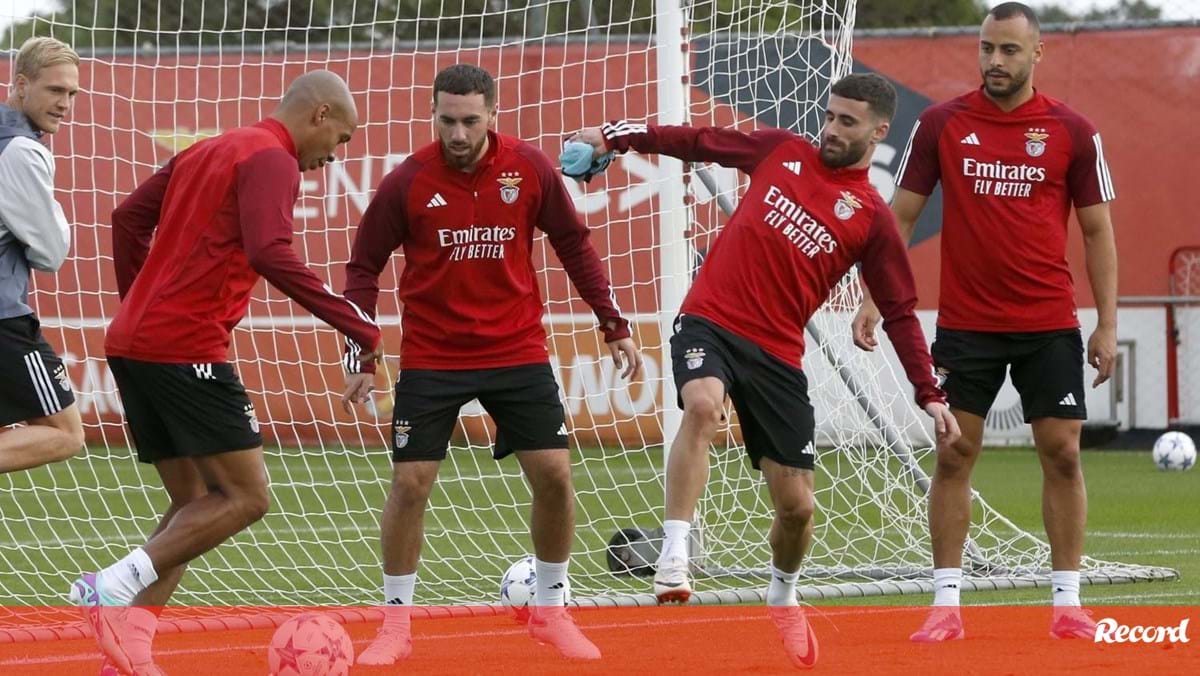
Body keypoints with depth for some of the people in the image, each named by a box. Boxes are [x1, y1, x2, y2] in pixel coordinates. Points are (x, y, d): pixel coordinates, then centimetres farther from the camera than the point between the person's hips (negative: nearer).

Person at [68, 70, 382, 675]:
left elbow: (129, 217, 24)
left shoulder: (206, 151, 21)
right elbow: (270, 255, -21)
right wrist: (356, 325, -19)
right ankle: (113, 590, -14)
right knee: (245, 496, -5)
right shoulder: (272, 160, -7)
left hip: (130, 343, 9)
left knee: (196, 504, 12)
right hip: (187, 348, -9)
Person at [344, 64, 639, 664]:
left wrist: (614, 325, 5)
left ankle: (550, 611, 16)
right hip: (431, 360, -1)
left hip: (518, 351, 1)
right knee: (409, 483, -6)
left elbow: (573, 246, 5)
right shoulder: (406, 183, -10)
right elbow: (364, 268, 0)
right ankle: (396, 624, 9)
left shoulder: (529, 169, -6)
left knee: (554, 474, -3)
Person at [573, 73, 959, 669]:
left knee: (796, 507, 2)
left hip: (777, 353, 1)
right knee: (702, 406, -35)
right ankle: (674, 559, -35)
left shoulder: (871, 218, 2)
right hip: (710, 322, 0)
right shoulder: (782, 152, 7)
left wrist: (930, 395, -2)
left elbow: (899, 314, 4)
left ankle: (783, 597, 35)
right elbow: (699, 143, 14)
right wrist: (615, 135, 5)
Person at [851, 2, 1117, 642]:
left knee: (1062, 455, -1)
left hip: (1049, 325, 0)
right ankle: (946, 605, 5)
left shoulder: (1072, 131, -1)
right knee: (953, 456, -1)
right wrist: (872, 300, -3)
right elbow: (900, 216, 5)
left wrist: (1107, 323, 0)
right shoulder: (940, 124, 0)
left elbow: (1097, 230, 4)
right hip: (964, 322, 0)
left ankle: (1067, 602, 8)